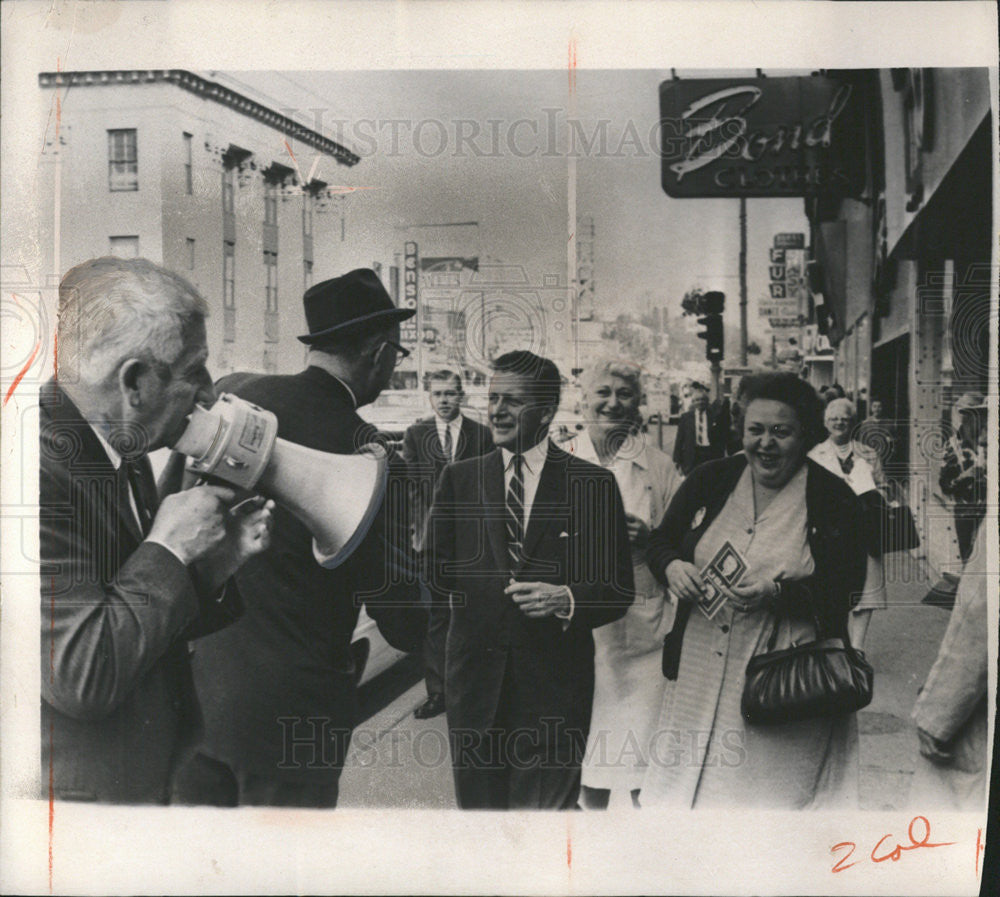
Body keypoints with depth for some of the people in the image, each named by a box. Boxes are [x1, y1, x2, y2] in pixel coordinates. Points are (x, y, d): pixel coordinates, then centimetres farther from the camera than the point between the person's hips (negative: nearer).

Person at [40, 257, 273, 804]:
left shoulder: (122, 455, 4)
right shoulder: (46, 467, -25)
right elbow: (79, 675, -28)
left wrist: (215, 563, -5)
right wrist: (169, 550, -19)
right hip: (79, 793, -8)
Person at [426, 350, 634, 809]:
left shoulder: (593, 484, 0)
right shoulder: (458, 479, 7)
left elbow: (619, 589, -2)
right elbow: (436, 572, 6)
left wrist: (567, 600, -18)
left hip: (554, 686, -2)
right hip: (475, 680, 2)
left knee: (547, 807, 7)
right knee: (477, 803, 12)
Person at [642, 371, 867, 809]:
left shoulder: (834, 499, -3)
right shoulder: (709, 480, 6)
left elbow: (848, 588, -6)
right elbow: (660, 540, 13)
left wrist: (778, 592, -20)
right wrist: (672, 567, -10)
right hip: (702, 670, 3)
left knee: (773, 785, 1)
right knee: (685, 781, 8)